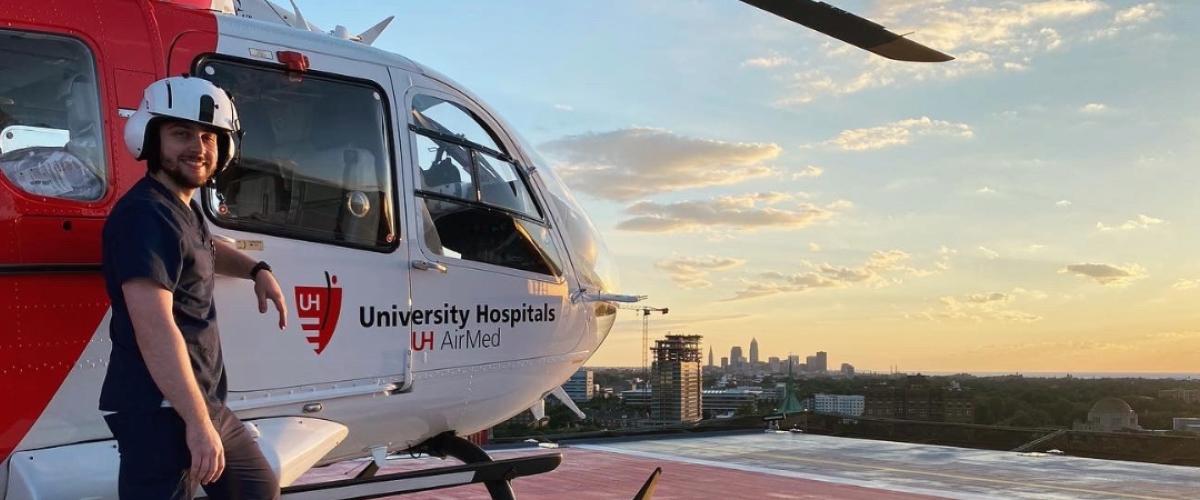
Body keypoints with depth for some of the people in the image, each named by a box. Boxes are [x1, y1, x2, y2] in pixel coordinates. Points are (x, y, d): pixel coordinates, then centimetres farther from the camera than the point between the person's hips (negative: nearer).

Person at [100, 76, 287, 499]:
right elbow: (155, 329, -27)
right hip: (159, 411, -11)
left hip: (205, 402, 11)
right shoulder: (145, 214, -18)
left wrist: (257, 270, 19)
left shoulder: (184, 208, 14)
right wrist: (197, 421, -29)